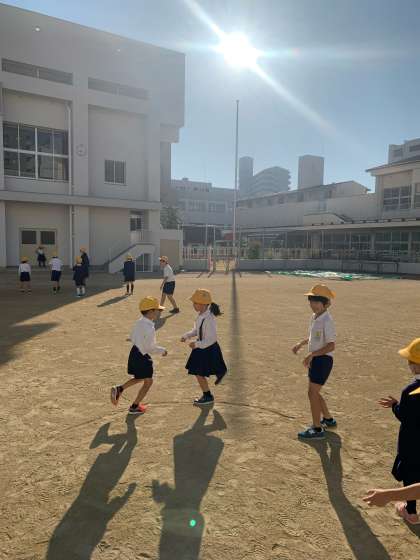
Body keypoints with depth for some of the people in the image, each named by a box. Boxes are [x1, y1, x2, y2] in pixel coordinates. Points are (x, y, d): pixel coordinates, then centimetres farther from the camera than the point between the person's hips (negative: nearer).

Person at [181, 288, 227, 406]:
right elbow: (196, 330, 13)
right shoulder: (201, 315, -1)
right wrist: (186, 336, -1)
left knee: (200, 374, 7)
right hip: (202, 348, 9)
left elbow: (212, 339, -28)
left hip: (208, 350, -9)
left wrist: (197, 344, -25)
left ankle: (208, 397, 28)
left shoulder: (208, 319, -30)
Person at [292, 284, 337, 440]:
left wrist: (311, 354, -28)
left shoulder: (327, 320, -20)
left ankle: (317, 429, 9)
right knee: (314, 393, 18)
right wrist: (300, 344, 13)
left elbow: (331, 346, -24)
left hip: (323, 360, -9)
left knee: (312, 393, -3)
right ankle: (328, 419, 38)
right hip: (315, 359, 9)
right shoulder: (314, 317, 7)